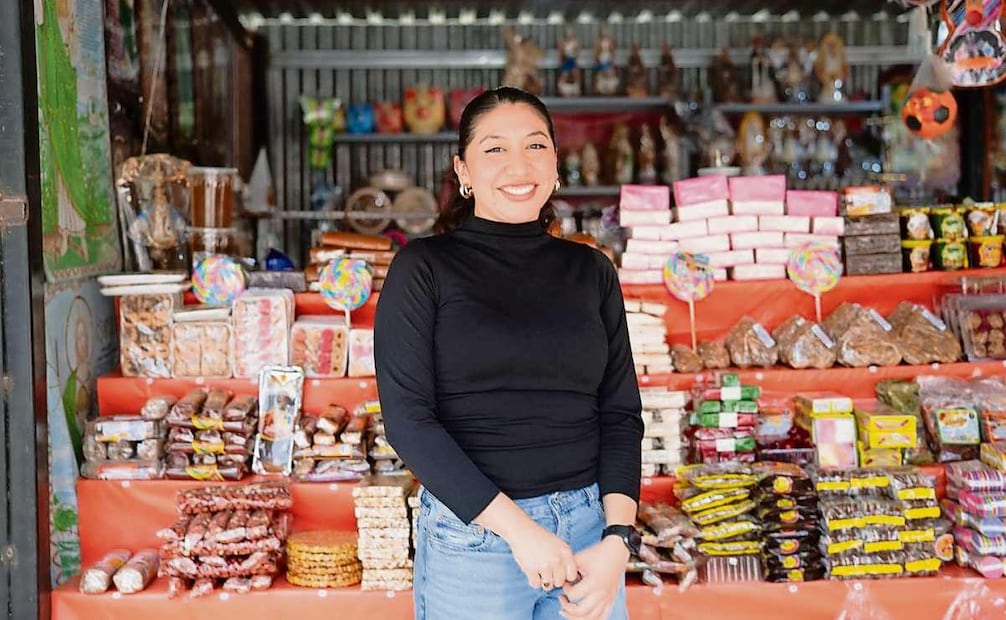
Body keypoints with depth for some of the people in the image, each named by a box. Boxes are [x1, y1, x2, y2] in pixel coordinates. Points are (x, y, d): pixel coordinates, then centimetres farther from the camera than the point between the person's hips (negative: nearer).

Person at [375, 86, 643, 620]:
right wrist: (518, 527, -16)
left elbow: (620, 412, 4)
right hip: (472, 534, -3)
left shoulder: (591, 272, 6)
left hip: (588, 524, 3)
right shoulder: (423, 267, -5)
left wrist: (617, 540, -9)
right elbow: (407, 417, -12)